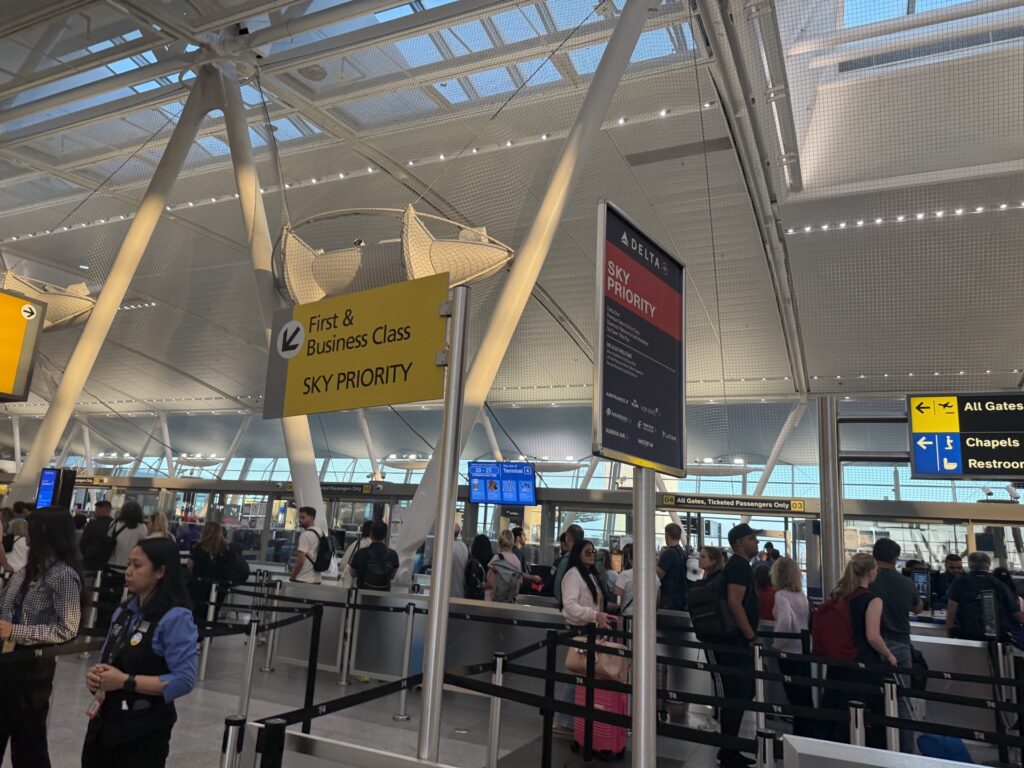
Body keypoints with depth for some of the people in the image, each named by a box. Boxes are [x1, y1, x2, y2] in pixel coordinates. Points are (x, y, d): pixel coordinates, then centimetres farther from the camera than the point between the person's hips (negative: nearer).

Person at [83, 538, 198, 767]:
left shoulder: (176, 618, -19)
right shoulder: (123, 612, 6)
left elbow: (184, 680, -23)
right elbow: (108, 661, 16)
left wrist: (126, 682, -22)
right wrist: (95, 674, -6)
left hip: (144, 732, -7)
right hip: (104, 722, 7)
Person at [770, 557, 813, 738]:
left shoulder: (781, 595, -14)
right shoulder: (801, 595, 8)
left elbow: (785, 622, -28)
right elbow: (808, 622, 11)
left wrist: (776, 645, -15)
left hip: (789, 653, -7)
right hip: (803, 650, 7)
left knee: (796, 698, 2)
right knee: (805, 697, 17)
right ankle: (809, 734, 27)